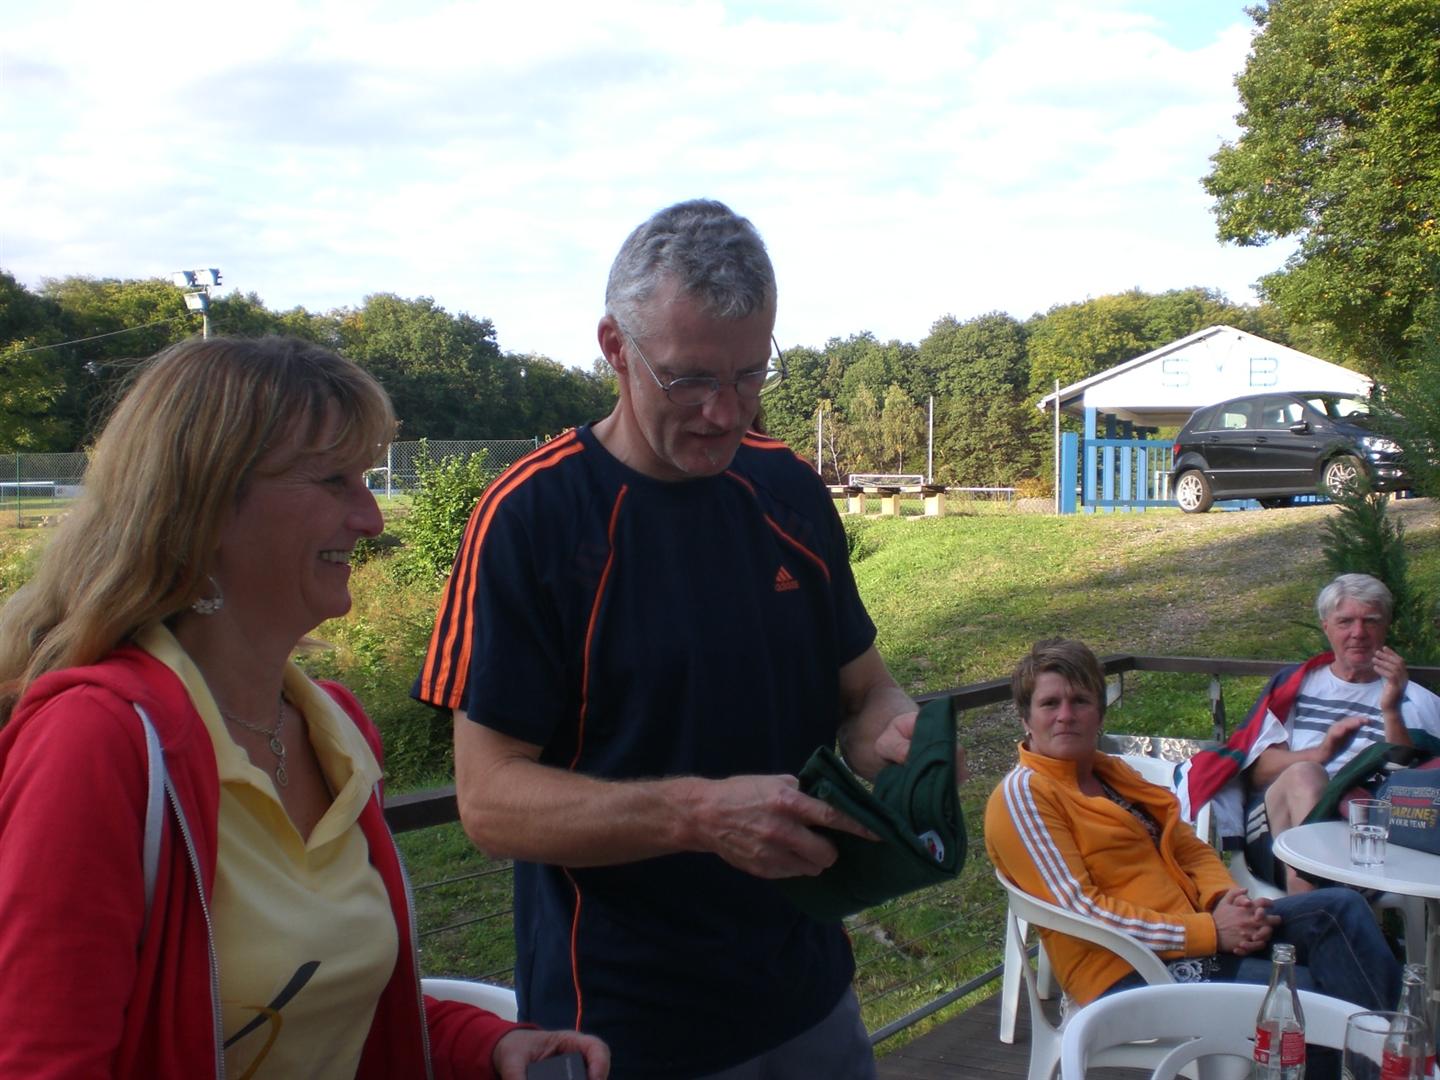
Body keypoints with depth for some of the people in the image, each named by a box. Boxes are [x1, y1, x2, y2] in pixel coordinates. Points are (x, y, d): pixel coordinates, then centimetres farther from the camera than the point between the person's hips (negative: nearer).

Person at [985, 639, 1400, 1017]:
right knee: (1314, 992, -22)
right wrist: (1209, 931, -19)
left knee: (1340, 907, -4)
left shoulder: (1111, 772, 17)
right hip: (1130, 974, -9)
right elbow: (1080, 909, -18)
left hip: (1197, 933, 9)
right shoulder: (1021, 795, -10)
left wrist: (1226, 898, -5)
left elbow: (1191, 849, 19)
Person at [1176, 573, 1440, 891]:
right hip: (1274, 819, 2)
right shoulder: (1294, 684, 23)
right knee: (1302, 775, -33)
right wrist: (1320, 753, -11)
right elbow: (1257, 770, 8)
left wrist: (1391, 711, -11)